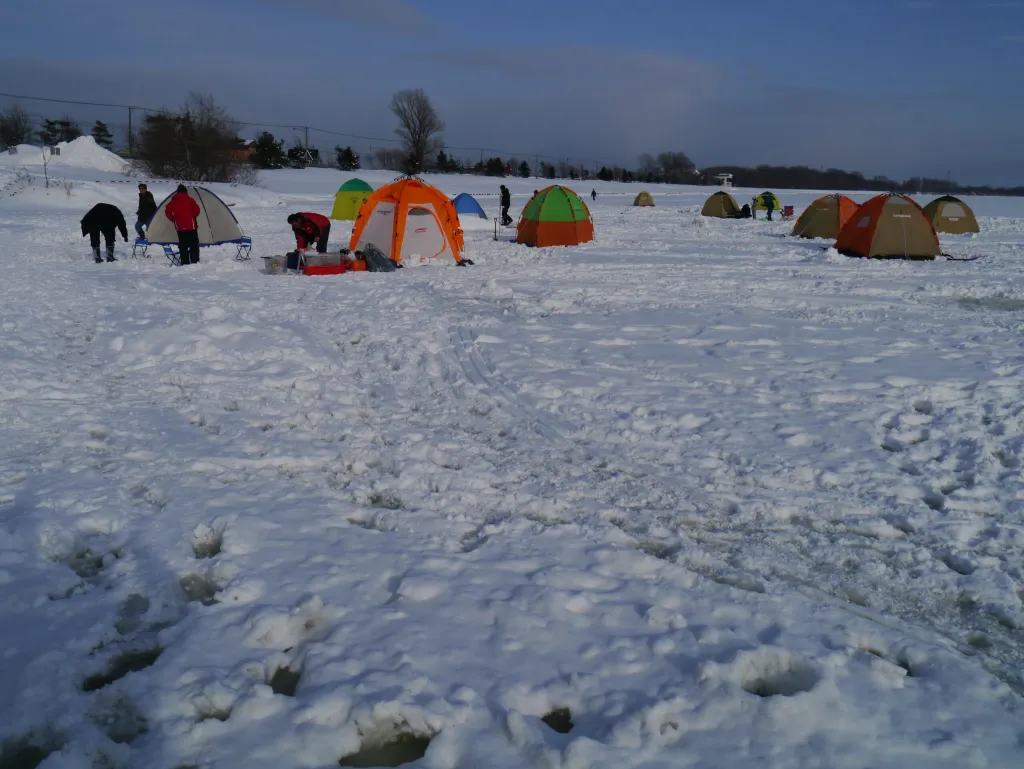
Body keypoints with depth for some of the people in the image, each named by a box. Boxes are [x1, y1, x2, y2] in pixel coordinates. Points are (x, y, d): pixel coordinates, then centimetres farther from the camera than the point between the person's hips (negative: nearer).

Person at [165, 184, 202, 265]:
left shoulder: (173, 201, 5)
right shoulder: (189, 200, -4)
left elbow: (167, 212, 2)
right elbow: (197, 210, -11)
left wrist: (174, 220, 13)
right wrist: (192, 217, 7)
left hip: (180, 227, 3)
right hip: (191, 226, -2)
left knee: (183, 245, 7)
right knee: (194, 245, 5)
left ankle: (184, 263, 4)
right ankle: (194, 261, 1)